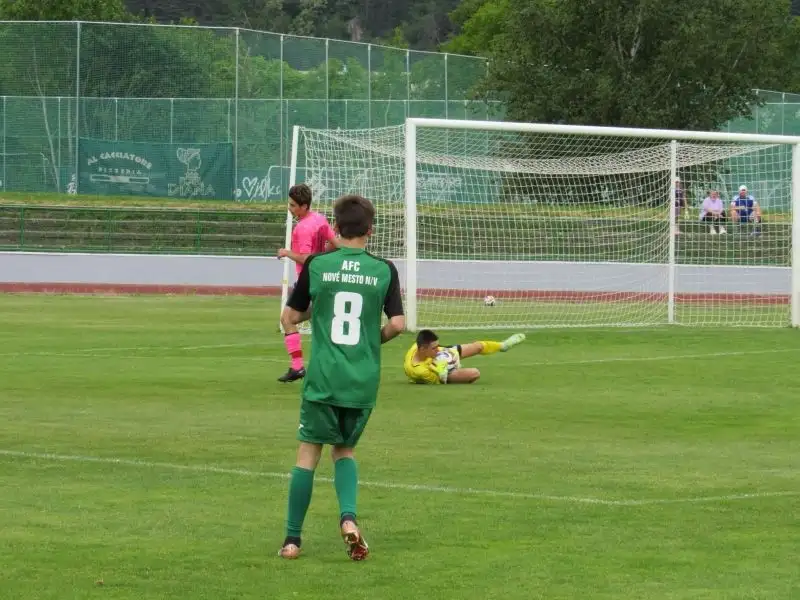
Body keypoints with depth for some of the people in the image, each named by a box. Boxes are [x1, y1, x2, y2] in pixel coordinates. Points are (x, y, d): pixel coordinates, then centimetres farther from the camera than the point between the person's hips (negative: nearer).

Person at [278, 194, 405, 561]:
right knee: (344, 449, 20)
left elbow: (289, 317, 4)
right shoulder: (384, 270, 0)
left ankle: (292, 539, 9)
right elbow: (397, 324, -5)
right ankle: (348, 517, -4)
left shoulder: (316, 265, -2)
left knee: (308, 453, 8)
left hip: (323, 379, -2)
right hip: (363, 383, 2)